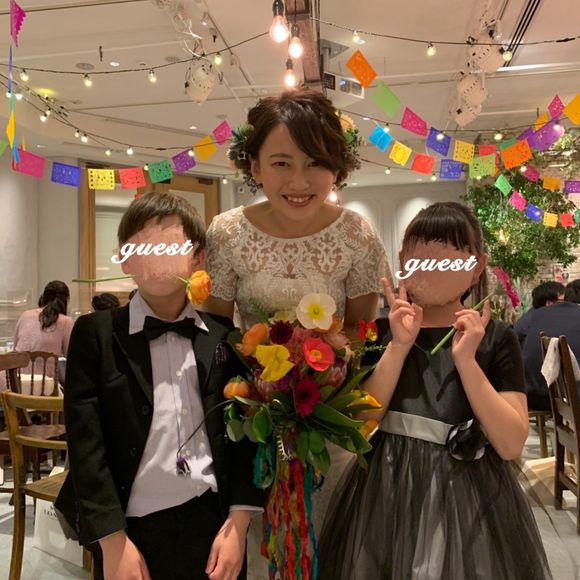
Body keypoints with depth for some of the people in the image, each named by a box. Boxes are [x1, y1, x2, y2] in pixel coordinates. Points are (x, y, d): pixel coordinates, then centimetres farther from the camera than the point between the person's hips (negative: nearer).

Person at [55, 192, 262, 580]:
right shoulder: (96, 333, -5)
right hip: (132, 531, -1)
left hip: (214, 524, 2)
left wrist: (239, 521, -4)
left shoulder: (224, 336, 0)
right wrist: (112, 541, -11)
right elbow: (86, 442, -8)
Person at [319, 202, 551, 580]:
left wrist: (465, 360, -20)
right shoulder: (381, 331, -2)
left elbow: (511, 444, -12)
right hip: (388, 491, 2)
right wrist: (399, 346, -17)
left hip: (466, 496, -1)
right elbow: (357, 424, -11)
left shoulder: (496, 338, -5)